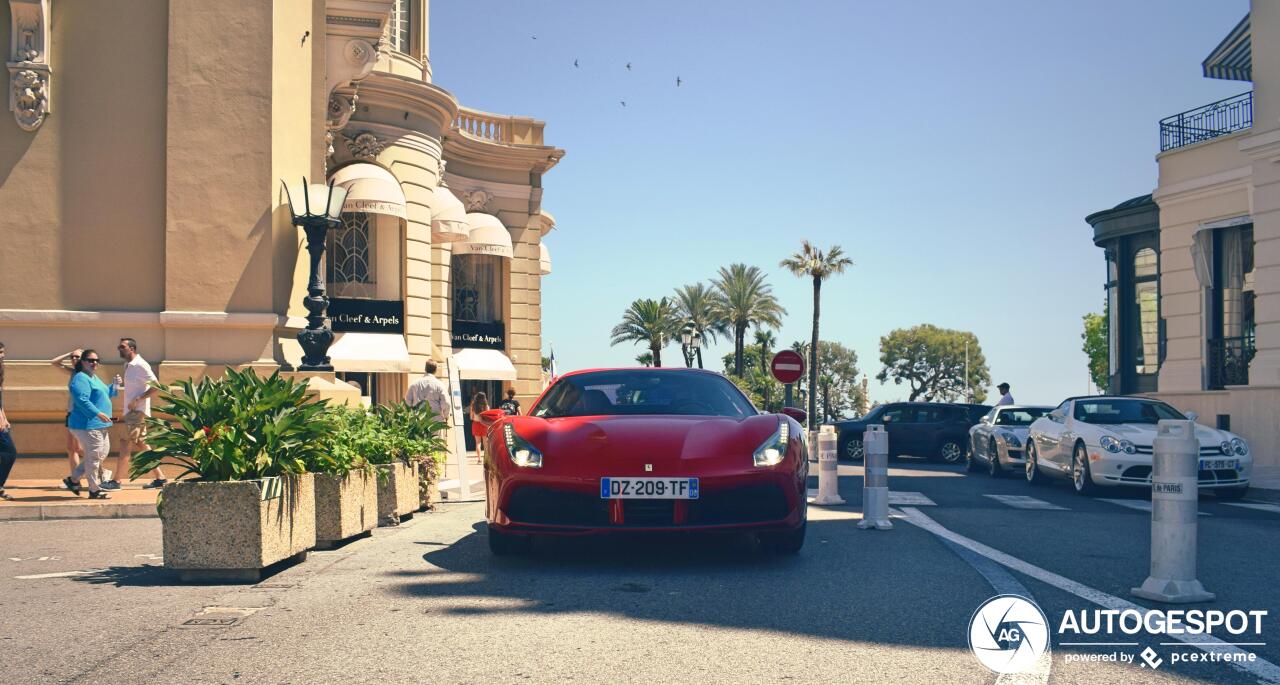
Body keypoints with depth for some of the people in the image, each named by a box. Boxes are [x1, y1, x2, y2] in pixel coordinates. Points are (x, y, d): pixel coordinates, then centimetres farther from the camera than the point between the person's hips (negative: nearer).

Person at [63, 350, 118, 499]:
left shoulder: (94, 378, 18)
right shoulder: (80, 379, -14)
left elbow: (105, 393, 30)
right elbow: (82, 400, -25)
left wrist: (115, 385, 13)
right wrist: (98, 413, -29)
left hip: (99, 425, 11)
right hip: (88, 425, -11)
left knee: (103, 453, 17)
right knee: (94, 456, -4)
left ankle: (73, 479, 24)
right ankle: (94, 490, 6)